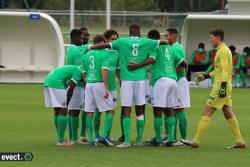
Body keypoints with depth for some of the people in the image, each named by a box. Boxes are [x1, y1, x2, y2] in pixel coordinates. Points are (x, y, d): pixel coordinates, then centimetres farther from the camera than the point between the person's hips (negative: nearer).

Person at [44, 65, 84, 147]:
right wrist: (67, 104, -2)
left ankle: (60, 139, 20)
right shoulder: (78, 71, 0)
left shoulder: (72, 69, 28)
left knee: (57, 111, 15)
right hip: (56, 83, -10)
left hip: (47, 82, 10)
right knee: (63, 111, -4)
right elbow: (70, 89, -7)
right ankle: (61, 141, -6)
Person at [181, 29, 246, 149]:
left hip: (221, 85, -10)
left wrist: (223, 86, -27)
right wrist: (207, 75, 28)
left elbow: (225, 70, -21)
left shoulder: (223, 51, -12)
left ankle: (196, 141, -7)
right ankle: (240, 141, 9)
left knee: (207, 112, -8)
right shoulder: (224, 50, 18)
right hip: (225, 86, 10)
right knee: (228, 113, 10)